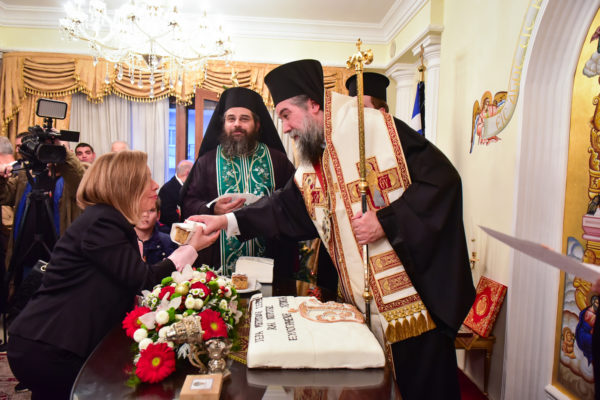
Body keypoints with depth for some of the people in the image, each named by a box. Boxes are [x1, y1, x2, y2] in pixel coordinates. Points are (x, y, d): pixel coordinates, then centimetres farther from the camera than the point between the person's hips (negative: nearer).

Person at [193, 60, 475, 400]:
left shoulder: (377, 128, -12)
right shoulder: (311, 168, 11)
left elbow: (442, 176, -15)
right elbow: (283, 210, 15)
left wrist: (386, 219, -21)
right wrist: (228, 221, 8)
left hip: (415, 295, -6)